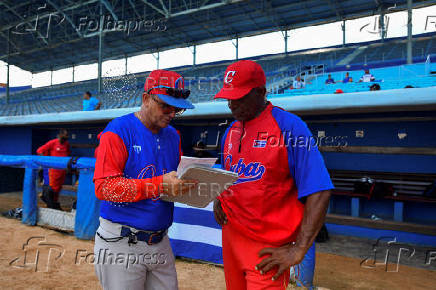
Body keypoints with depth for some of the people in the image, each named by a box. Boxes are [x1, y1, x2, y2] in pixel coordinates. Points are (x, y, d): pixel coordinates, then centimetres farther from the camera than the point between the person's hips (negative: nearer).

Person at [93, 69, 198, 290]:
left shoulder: (173, 136, 10)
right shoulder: (119, 130, -11)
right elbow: (104, 187, -19)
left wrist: (188, 183, -6)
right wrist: (159, 185, -27)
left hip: (160, 243, 6)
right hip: (120, 244, -6)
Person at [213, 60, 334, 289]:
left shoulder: (290, 126, -14)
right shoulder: (230, 132, 8)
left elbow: (319, 191, -18)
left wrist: (298, 250, -21)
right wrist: (218, 200, 3)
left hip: (268, 246, -6)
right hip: (230, 235, 7)